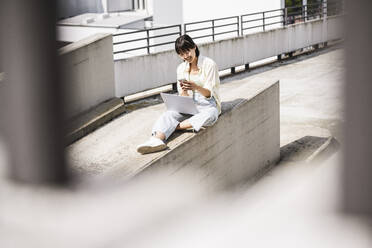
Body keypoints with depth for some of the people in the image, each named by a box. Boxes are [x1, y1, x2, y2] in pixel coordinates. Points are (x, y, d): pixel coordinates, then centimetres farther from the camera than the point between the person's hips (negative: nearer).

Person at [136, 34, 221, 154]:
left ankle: (176, 126, -35)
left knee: (210, 116, -41)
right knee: (168, 114, -29)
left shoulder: (209, 64, -2)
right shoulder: (181, 68, 12)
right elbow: (183, 97, 9)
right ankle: (157, 139, -56)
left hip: (207, 104, -3)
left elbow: (209, 93, -6)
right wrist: (183, 90, -16)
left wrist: (196, 87, -27)